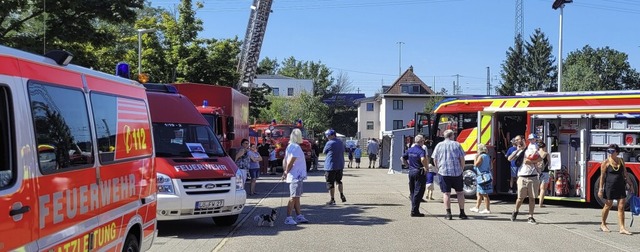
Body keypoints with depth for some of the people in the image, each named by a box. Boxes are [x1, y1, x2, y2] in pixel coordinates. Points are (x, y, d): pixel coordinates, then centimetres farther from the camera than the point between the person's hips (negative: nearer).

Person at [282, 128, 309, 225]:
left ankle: (299, 215, 19)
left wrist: (285, 172, 10)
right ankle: (288, 218, -6)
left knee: (297, 197, 13)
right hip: (296, 176, -10)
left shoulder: (290, 146, 13)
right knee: (294, 197, -7)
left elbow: (285, 161, 14)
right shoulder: (296, 147, -17)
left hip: (297, 176, 10)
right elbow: (290, 162, -20)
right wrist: (286, 173, -8)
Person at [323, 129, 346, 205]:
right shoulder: (341, 142, 6)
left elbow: (324, 152, -2)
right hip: (340, 165, 7)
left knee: (330, 183, 1)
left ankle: (332, 200, 4)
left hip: (331, 166, -7)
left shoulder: (329, 143, -15)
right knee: (339, 181, 23)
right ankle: (342, 195, 16)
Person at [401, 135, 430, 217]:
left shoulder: (410, 150, 9)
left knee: (412, 191, 14)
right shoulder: (421, 150, -14)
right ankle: (414, 211, -3)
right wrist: (426, 167, -18)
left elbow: (403, 158, 16)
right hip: (419, 172, -7)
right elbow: (423, 159, -32)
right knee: (418, 192, -2)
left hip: (411, 172, 7)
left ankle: (414, 209, 18)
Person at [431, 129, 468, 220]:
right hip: (457, 172, 0)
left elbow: (435, 160, 6)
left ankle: (448, 213, 0)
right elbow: (462, 159, 1)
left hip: (444, 172, 0)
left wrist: (439, 169, 17)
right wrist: (462, 169, 13)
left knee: (446, 193, 3)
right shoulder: (457, 145, 3)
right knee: (460, 192, 10)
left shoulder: (439, 145, 5)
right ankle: (462, 213, 12)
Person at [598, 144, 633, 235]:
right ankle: (603, 224, 26)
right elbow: (602, 176, -6)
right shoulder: (606, 162, -5)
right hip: (610, 186, -4)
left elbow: (625, 174, 16)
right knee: (608, 205, 7)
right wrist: (600, 189, -10)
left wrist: (630, 184, 13)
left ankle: (622, 228, -3)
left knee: (621, 207, -2)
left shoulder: (621, 161, 8)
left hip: (621, 186, 4)